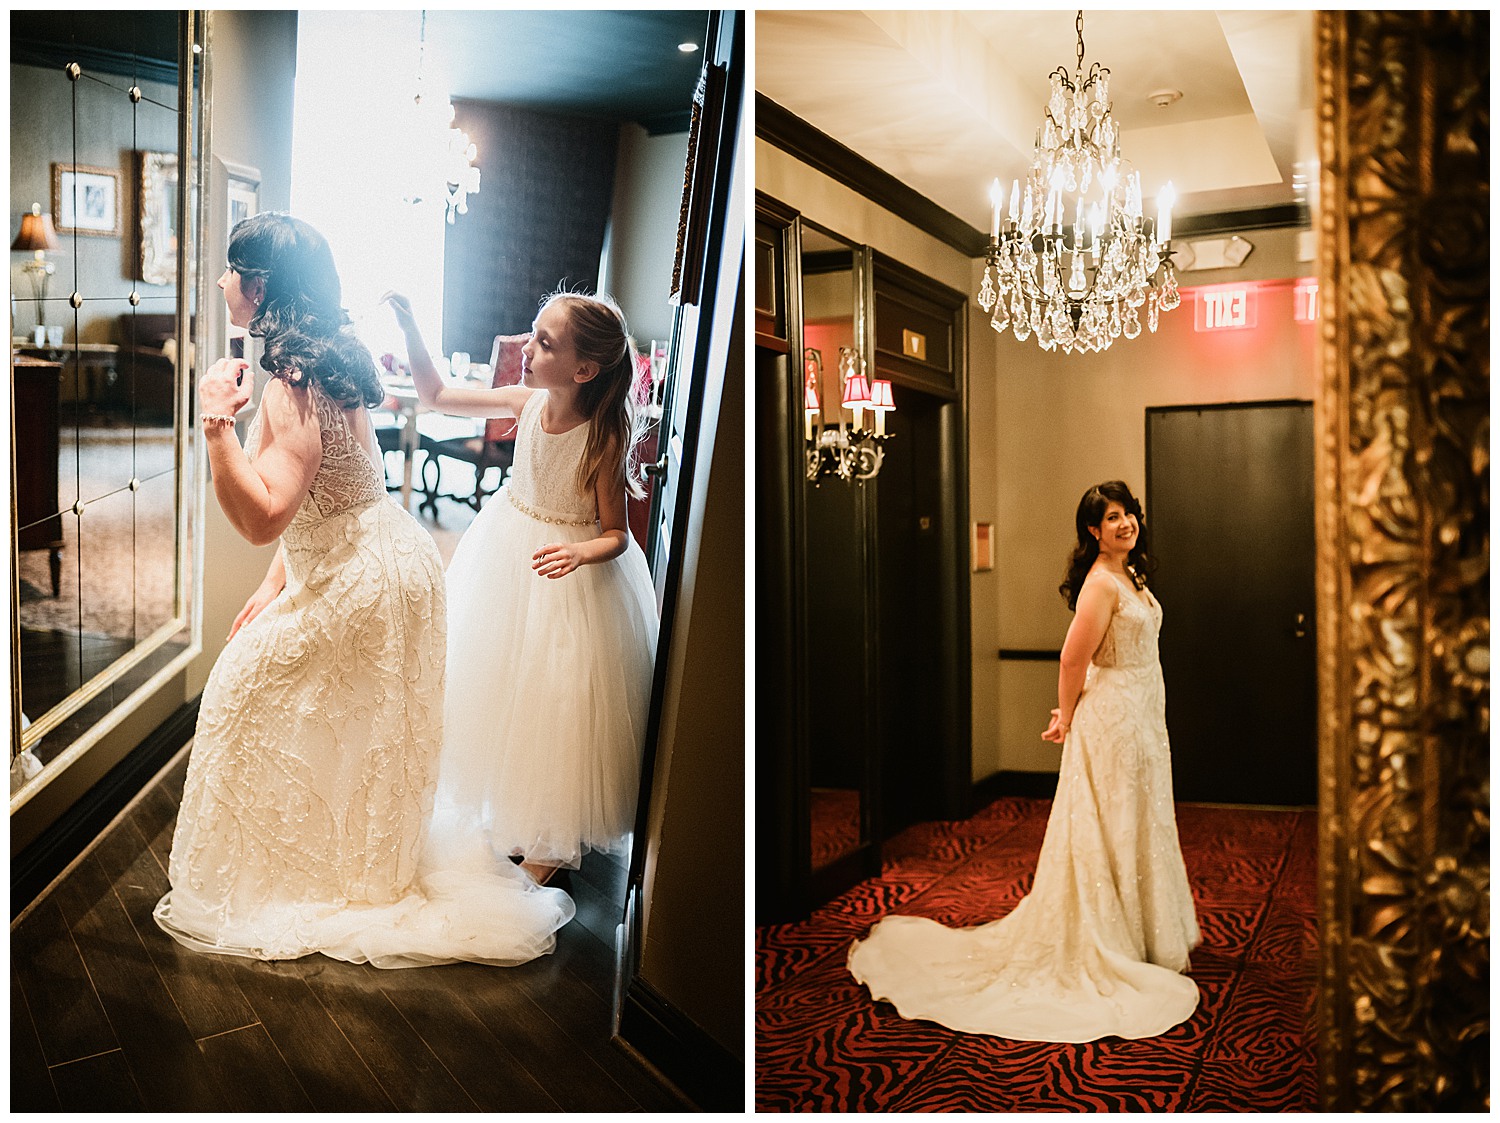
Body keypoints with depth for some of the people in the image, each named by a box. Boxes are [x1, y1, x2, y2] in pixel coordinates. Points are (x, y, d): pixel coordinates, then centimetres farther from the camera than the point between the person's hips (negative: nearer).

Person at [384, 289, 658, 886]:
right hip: (504, 555, 6)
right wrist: (409, 327, -10)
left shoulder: (604, 435, -25)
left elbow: (615, 533, -18)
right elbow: (438, 395, 1)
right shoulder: (527, 401, -11)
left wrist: (580, 554, -39)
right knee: (495, 681, 19)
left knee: (555, 698, 6)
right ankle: (498, 807, 44)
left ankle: (550, 842, 29)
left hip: (573, 571, -6)